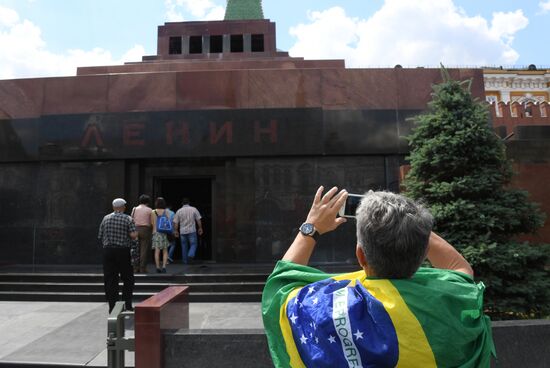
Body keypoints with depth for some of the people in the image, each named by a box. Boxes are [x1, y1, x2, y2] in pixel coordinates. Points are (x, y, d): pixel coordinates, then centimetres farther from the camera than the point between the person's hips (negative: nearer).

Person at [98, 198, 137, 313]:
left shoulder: (106, 218, 6)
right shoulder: (128, 219, -4)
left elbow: (100, 237, 8)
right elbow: (133, 235, -16)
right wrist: (136, 234, 6)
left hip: (108, 251, 3)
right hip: (123, 251, -3)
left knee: (110, 279, 8)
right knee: (128, 279, 10)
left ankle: (112, 307, 11)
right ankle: (128, 305, 10)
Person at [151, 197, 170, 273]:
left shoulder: (153, 212, 1)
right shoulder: (166, 211, 0)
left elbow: (152, 223, 2)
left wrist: (154, 231, 14)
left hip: (156, 232, 0)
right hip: (164, 232, 0)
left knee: (157, 251, 3)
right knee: (165, 251, 7)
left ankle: (158, 268, 3)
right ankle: (164, 266, -2)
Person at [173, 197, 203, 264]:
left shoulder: (179, 211, 1)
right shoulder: (194, 209, -2)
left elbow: (176, 222, 1)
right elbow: (198, 220, -2)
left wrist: (176, 231, 10)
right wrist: (200, 228, 6)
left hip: (182, 231, 2)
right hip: (192, 231, -2)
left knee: (184, 246, 12)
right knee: (193, 244, 7)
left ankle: (185, 260, 16)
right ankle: (191, 254, -18)